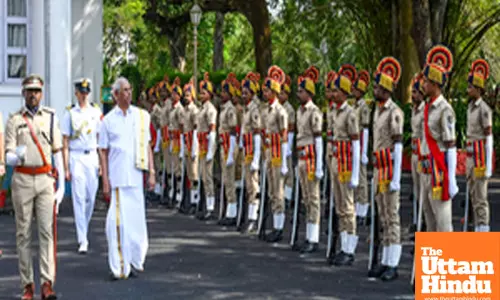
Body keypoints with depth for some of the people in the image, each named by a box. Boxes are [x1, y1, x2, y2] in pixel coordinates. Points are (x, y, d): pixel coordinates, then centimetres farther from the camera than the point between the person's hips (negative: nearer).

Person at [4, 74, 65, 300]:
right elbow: (8, 157, -2)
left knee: (47, 231, -7)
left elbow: (57, 152, 9)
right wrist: (17, 157, -27)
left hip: (45, 179, 0)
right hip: (22, 180, 0)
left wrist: (61, 184, 5)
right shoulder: (14, 120, 2)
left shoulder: (51, 117, 7)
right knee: (23, 233, 5)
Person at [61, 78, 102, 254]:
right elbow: (65, 142, 1)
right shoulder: (70, 113, 0)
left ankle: (83, 229, 29)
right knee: (79, 198, -6)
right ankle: (82, 241, -5)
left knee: (91, 197, 7)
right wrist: (66, 168, -4)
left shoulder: (96, 112, 8)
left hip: (92, 156, 3)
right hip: (76, 157, -3)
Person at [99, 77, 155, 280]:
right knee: (119, 220, -5)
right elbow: (103, 151, 5)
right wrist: (105, 180, -2)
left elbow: (147, 146, 12)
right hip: (117, 177, -2)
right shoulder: (108, 120, 4)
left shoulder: (142, 116, 9)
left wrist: (151, 172, 6)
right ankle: (120, 267, 0)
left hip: (135, 175, 2)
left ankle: (135, 261, 19)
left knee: (137, 218, 6)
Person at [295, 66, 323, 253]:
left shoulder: (314, 112, -13)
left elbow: (318, 140, -15)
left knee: (313, 198, -4)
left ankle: (314, 241, 0)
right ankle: (309, 238, 18)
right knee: (306, 199, 12)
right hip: (301, 158, 9)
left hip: (311, 158, -9)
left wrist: (319, 167, -18)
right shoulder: (300, 111, 13)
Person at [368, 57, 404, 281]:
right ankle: (385, 262, 17)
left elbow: (398, 145, -16)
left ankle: (393, 265, -1)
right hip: (378, 169, 9)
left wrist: (396, 179, -19)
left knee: (392, 217, -5)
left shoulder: (395, 112, -12)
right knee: (383, 218, 11)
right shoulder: (377, 111, 15)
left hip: (389, 169, -9)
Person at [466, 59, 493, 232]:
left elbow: (489, 137, -16)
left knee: (481, 197, -6)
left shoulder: (484, 109, -14)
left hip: (481, 155, -9)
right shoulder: (471, 107, 12)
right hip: (470, 155, 9)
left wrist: (488, 166, -18)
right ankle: (477, 229, 21)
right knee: (473, 195, 13)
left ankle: (483, 229, -2)